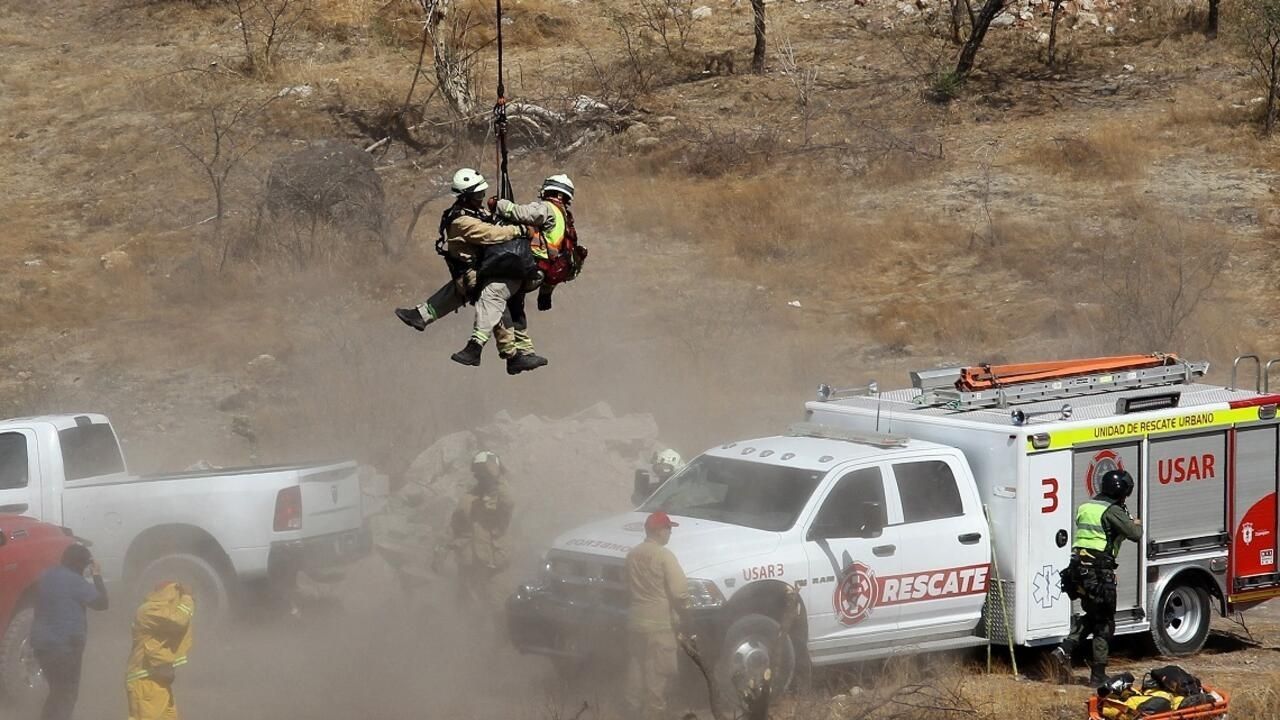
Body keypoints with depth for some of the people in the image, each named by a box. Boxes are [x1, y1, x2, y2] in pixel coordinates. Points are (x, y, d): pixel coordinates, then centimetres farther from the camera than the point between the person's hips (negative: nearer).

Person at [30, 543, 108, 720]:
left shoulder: (48, 576, 10)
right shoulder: (74, 581, -17)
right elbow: (101, 602, -12)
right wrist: (97, 576, -2)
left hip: (42, 644, 9)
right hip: (65, 646, -9)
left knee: (57, 692, 20)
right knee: (66, 695, -2)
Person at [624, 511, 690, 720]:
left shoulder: (633, 555, 9)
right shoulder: (664, 555, -15)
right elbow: (679, 591, -18)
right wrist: (683, 613, -3)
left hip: (635, 620, 8)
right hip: (659, 624, -8)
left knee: (636, 670, 14)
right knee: (659, 673, -2)